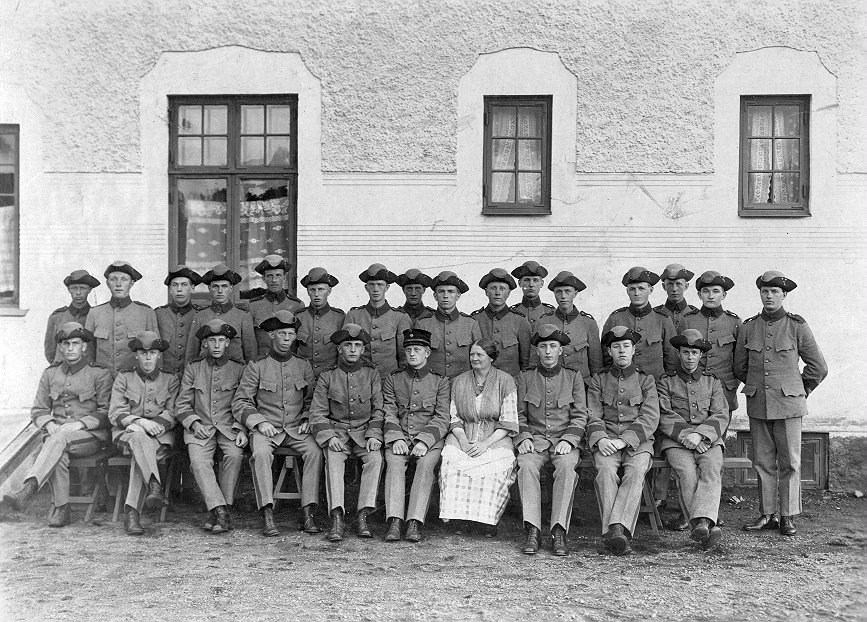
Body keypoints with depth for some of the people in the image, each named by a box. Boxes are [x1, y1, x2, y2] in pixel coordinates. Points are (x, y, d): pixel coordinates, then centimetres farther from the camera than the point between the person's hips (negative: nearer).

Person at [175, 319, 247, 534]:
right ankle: (221, 512, -30)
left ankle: (216, 511, -20)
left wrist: (241, 429, -9)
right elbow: (182, 405, 11)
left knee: (234, 454, -30)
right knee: (198, 461, -28)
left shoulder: (239, 369, 10)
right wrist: (194, 422, -8)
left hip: (229, 427, -1)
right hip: (200, 427, 1)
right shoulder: (192, 369, 13)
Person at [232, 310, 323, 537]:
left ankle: (308, 513, -25)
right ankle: (267, 515, -31)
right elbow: (240, 402, 2)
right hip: (266, 428, -2)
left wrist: (306, 419, 1)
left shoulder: (303, 366, 11)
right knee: (260, 453, -33)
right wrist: (259, 422, -11)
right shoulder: (256, 366, 3)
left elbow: (312, 399, 18)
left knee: (314, 451, -27)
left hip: (296, 429, 2)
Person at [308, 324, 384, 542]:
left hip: (364, 431, 1)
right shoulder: (327, 377, 5)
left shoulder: (372, 374, 8)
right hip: (337, 431, 0)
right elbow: (317, 413, 1)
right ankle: (337, 518, -33)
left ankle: (362, 516, -27)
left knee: (375, 457, -28)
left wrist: (374, 435, -11)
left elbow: (379, 409, 5)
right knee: (333, 458, -30)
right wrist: (329, 436, -15)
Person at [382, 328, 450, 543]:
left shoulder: (440, 381, 9)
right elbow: (389, 414, 6)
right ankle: (394, 521, -36)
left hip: (429, 438, -1)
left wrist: (424, 441, -15)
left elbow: (442, 418, 1)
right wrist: (396, 438, -13)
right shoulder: (392, 379, 14)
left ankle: (415, 523, -36)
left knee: (426, 464, -32)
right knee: (394, 462, -30)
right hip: (399, 437, 1)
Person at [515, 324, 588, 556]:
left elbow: (580, 416, 6)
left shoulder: (574, 377, 10)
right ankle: (533, 531, -33)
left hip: (565, 439, -1)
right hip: (535, 439, 1)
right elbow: (519, 415, 12)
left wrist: (568, 440, -11)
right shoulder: (525, 377, 12)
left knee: (567, 466, -34)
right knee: (526, 465, -32)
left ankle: (559, 532, -34)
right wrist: (524, 438, -7)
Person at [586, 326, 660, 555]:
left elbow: (650, 418, 1)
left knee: (636, 471, -33)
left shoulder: (646, 380, 14)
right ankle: (616, 534, -40)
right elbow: (593, 416, 7)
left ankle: (616, 528, -44)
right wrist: (600, 439, -15)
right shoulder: (598, 380, 18)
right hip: (606, 440, 0)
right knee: (606, 470, -32)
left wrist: (624, 440, -14)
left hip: (638, 441, 0)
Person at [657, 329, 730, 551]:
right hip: (675, 441, -1)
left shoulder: (712, 381, 19)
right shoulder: (665, 382, 13)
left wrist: (700, 434, -12)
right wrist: (685, 434, -15)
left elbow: (721, 416, 7)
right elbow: (664, 417, 1)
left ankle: (702, 522, -47)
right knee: (687, 473, -30)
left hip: (708, 439, 1)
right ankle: (708, 529, -37)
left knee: (712, 469, -31)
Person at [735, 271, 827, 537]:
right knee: (763, 462, 7)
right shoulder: (748, 327, 4)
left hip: (788, 404, -2)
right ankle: (767, 515, 15)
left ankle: (788, 517, 12)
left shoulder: (797, 326, -2)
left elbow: (818, 367, 6)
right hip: (757, 405, 2)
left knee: (789, 462, 3)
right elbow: (739, 368, 16)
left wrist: (800, 391, 12)